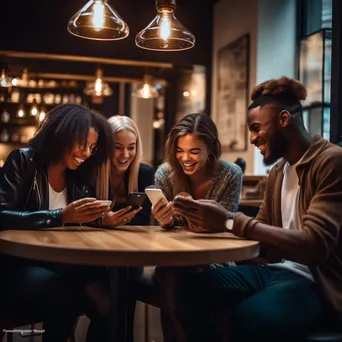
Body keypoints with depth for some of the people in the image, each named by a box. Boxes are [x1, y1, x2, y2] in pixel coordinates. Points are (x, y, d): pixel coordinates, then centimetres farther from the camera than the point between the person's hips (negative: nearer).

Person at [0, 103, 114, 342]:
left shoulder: (79, 178, 10)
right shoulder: (23, 161, -8)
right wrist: (60, 216, -28)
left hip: (59, 262, 5)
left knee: (111, 290, -23)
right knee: (66, 297, -33)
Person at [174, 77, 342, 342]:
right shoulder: (277, 172, 15)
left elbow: (314, 246, -24)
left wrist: (230, 220, -24)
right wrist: (211, 221, 0)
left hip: (314, 280, -8)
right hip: (274, 269, 8)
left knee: (247, 319, -35)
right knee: (190, 291, -13)